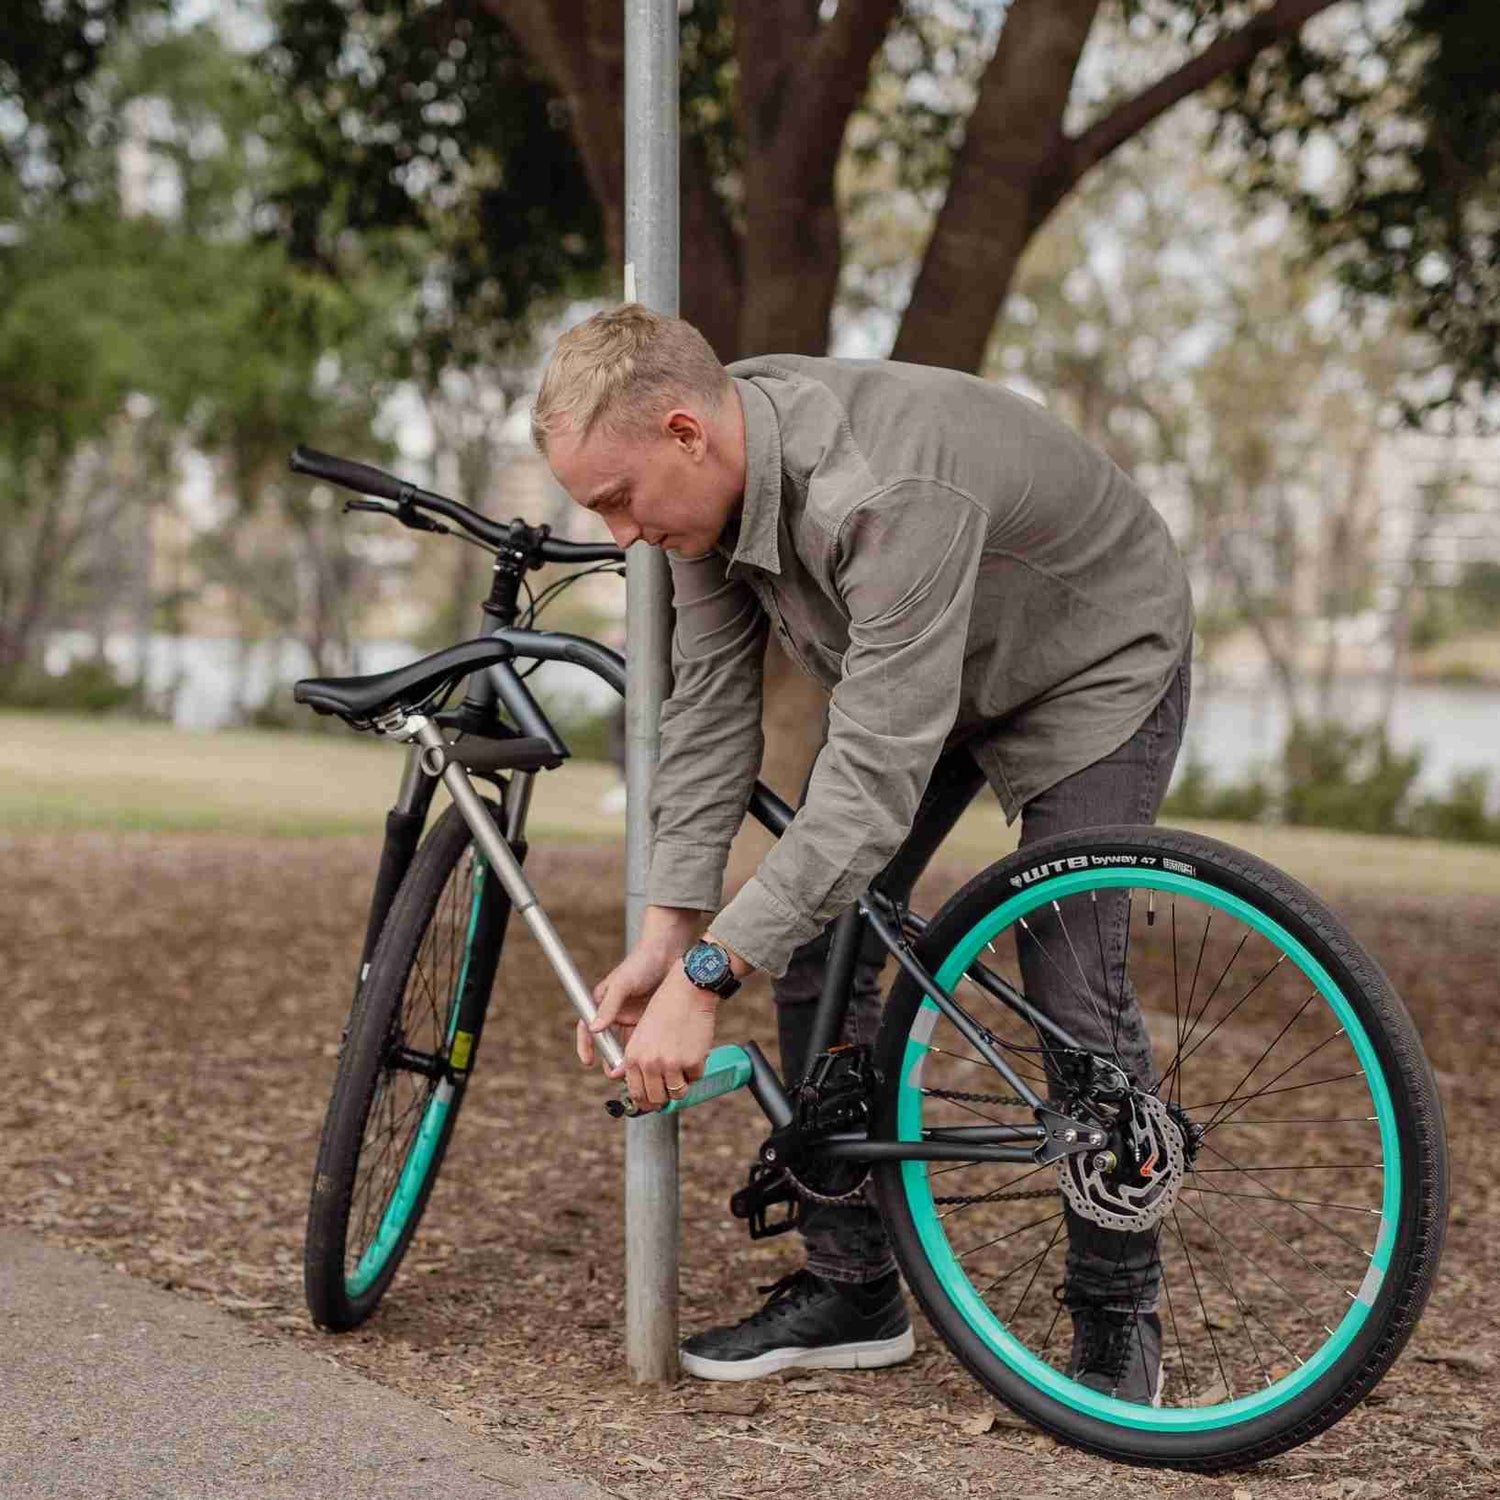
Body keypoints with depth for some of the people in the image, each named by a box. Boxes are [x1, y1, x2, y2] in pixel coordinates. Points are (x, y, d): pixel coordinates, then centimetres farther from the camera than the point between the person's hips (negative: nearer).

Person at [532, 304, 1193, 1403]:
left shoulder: (887, 494, -43)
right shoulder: (714, 476, -18)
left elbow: (876, 777, -45)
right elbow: (709, 702, -12)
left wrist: (706, 974, -45)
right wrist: (666, 932, -18)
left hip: (1094, 667, -7)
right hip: (916, 670, 7)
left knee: (1076, 1002, -12)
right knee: (815, 951, -1)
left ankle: (1117, 1319, 7)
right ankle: (851, 1291, 10)